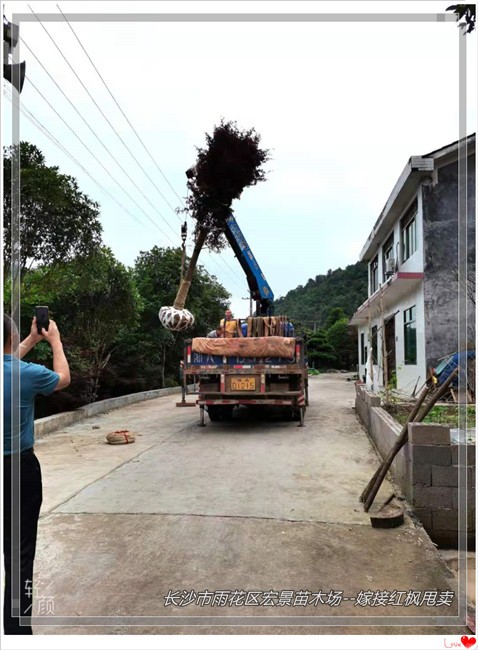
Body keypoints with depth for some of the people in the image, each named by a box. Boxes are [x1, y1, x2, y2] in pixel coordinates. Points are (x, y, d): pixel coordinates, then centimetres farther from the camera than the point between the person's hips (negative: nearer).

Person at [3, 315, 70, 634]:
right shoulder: (27, 374, -19)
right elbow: (63, 378, 3)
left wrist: (33, 340, 26)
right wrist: (54, 340, 13)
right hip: (19, 468, -5)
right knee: (19, 549, 4)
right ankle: (17, 628, 13)